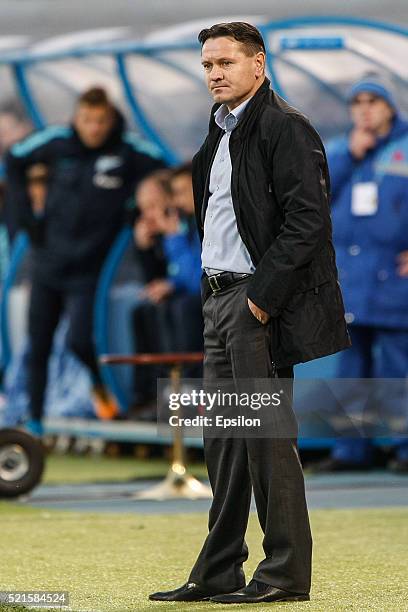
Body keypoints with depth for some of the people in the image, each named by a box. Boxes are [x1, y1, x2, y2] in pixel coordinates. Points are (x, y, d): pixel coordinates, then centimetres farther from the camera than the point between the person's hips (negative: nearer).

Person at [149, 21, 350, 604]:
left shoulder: (285, 128, -10)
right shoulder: (220, 135, 18)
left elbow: (307, 220, -17)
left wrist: (262, 295, -19)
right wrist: (215, 293, 13)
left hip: (260, 302, -9)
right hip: (220, 299, 9)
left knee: (265, 435, -7)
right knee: (222, 439, 10)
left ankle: (286, 573, -1)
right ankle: (218, 574, 14)